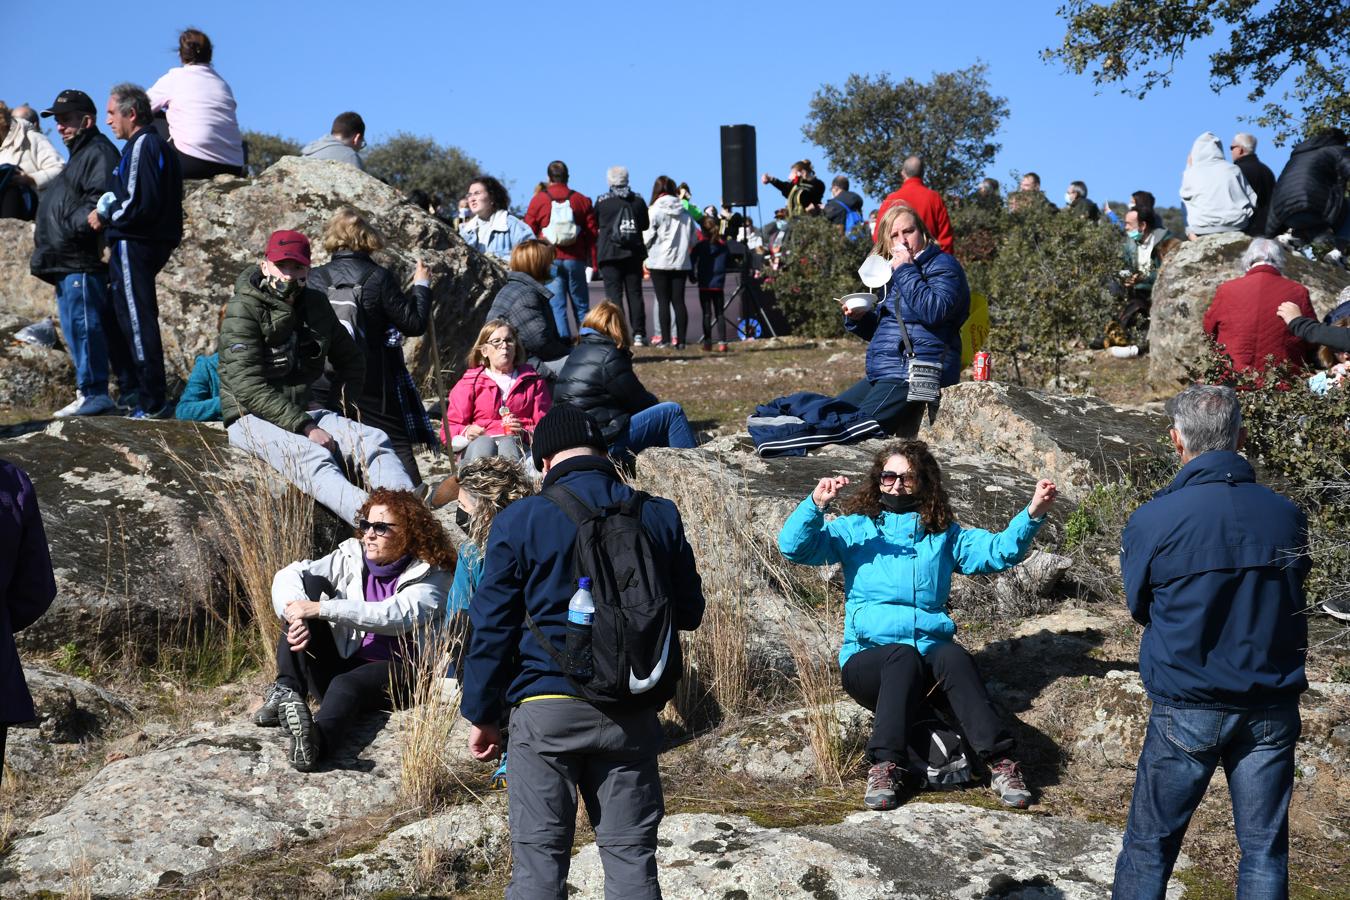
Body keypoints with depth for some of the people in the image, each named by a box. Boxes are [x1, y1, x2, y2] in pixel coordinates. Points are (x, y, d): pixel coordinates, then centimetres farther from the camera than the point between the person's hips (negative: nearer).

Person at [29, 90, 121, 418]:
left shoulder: (98, 152, -8)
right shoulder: (79, 155, 26)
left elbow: (100, 202, -21)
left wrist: (70, 226, -19)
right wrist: (44, 231, 19)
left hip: (82, 261, -11)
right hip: (66, 262, 11)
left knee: (83, 326, -12)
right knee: (75, 328, 12)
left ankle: (93, 393, -11)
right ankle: (89, 392, 15)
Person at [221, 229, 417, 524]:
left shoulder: (316, 305, 12)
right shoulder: (243, 310, -9)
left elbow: (352, 360, 24)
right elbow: (249, 387, -19)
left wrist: (330, 404, 7)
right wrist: (305, 427, -25)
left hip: (302, 410, 7)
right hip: (252, 417, -7)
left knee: (374, 439, -20)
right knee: (312, 456, -36)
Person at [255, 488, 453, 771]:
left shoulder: (430, 577, -4)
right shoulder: (353, 556, 9)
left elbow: (395, 615, -23)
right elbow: (289, 575, -3)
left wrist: (320, 609, -28)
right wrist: (296, 614, -26)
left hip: (396, 672, -4)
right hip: (341, 661, 4)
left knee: (346, 685, -38)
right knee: (310, 583, -14)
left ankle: (316, 740, -71)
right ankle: (286, 691, -30)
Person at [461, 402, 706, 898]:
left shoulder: (518, 521, -4)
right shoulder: (659, 516, 3)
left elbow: (492, 627, -2)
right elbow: (689, 612, 12)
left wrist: (482, 715, 7)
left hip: (545, 708, -2)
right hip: (631, 713, 2)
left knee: (538, 858, 4)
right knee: (631, 855, 8)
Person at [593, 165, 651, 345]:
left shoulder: (602, 201, -6)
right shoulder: (638, 199, 3)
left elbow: (596, 226, 3)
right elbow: (645, 224, 12)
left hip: (609, 253, -3)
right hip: (634, 252, 3)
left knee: (613, 293, -2)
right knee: (635, 293, 7)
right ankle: (638, 334, 5)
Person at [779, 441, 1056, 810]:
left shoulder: (944, 534, 19)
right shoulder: (855, 528, 11)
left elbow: (999, 551, 11)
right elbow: (794, 546, -1)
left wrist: (1033, 514, -5)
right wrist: (816, 504, -19)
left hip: (932, 646, 1)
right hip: (869, 656, -1)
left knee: (953, 657, -33)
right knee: (903, 657, -36)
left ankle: (1001, 763, -38)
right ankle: (886, 766, -39)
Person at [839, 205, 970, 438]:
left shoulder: (943, 265, -3)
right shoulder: (894, 272, 24)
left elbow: (934, 311, -23)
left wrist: (906, 270, -15)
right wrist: (859, 318, 8)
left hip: (913, 374, -10)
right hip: (883, 375, 10)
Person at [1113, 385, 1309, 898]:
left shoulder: (1153, 520, -14)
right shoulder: (1286, 515, -4)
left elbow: (1139, 607, 1)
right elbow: (1294, 602, 9)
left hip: (1187, 710, -3)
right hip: (1272, 710, 3)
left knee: (1150, 845, 10)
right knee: (1265, 847, 12)